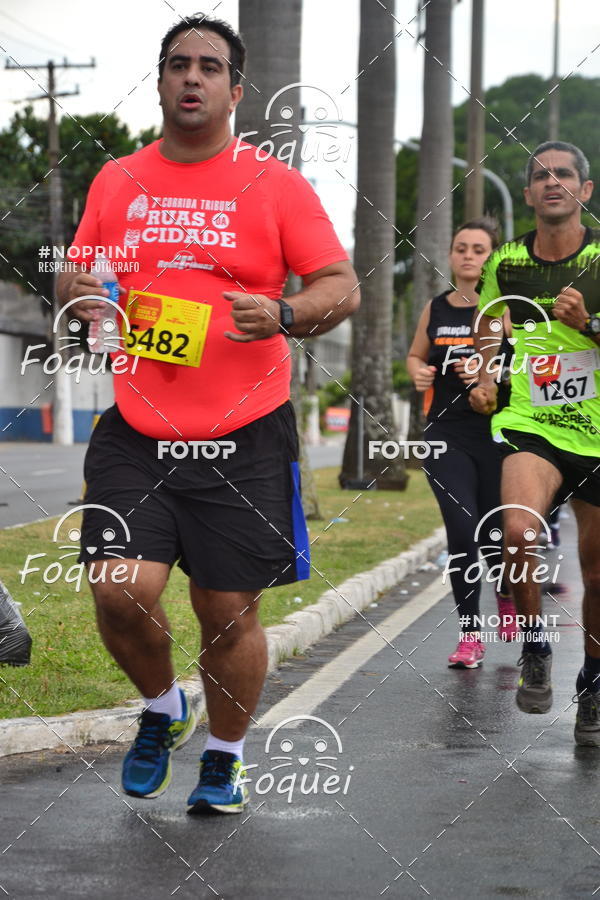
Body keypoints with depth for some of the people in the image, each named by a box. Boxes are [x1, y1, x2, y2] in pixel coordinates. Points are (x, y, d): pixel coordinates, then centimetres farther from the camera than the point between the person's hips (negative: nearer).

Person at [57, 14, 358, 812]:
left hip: (244, 438, -2)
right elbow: (76, 275, 19)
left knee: (230, 612, 4)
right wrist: (75, 290, -6)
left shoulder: (274, 184, 0)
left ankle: (224, 758, 29)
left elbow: (342, 287, 0)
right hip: (136, 432, 2)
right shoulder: (116, 181, 10)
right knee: (120, 589, -12)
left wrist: (282, 314, -21)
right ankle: (162, 709, 20)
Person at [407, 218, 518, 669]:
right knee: (461, 530, -9)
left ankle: (506, 596, 39)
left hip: (496, 432, -2)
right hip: (447, 433, 2)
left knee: (497, 529, 4)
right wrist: (419, 372, 2)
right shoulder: (435, 309, 9)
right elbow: (416, 355, 24)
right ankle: (470, 635, 0)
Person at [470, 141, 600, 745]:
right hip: (530, 425, 0)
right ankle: (534, 646, -4)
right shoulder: (506, 262, 4)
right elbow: (488, 325, 23)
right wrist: (483, 377, 10)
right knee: (518, 530, -28)